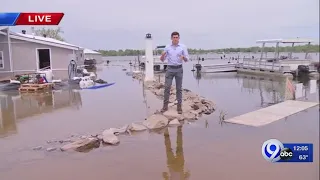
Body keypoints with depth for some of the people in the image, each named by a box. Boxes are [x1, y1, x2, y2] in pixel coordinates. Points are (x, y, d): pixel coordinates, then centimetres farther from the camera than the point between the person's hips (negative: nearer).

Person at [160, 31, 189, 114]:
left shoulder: (183, 47, -1)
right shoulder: (167, 47, 3)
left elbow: (187, 60, -1)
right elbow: (162, 59, 4)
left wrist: (183, 57, -25)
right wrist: (162, 55, -19)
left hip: (179, 69, -1)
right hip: (170, 69, 1)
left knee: (179, 88, 4)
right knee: (167, 87, -2)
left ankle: (179, 106, 12)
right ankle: (165, 106, 6)